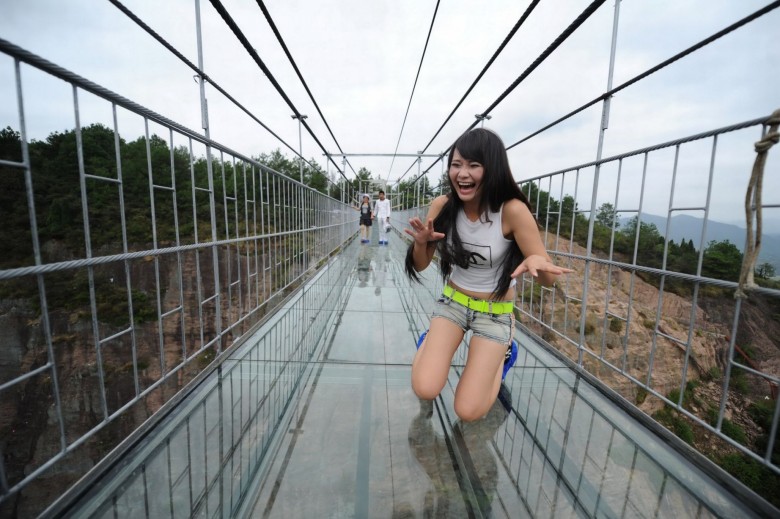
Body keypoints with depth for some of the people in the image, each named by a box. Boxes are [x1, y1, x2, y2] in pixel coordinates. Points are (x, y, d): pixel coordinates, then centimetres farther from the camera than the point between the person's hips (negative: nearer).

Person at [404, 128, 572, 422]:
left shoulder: (513, 211, -22)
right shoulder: (442, 206, -13)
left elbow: (548, 280, -17)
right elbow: (420, 266, -4)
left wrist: (537, 262, -41)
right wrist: (420, 242, -26)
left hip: (495, 313, -1)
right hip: (452, 302, 2)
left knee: (468, 411, -4)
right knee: (424, 390, -14)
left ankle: (502, 354, 23)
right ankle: (432, 342, 18)